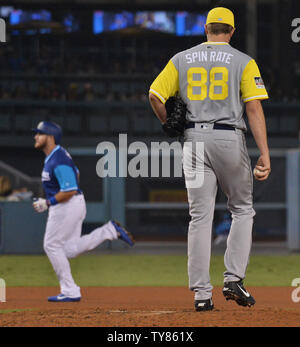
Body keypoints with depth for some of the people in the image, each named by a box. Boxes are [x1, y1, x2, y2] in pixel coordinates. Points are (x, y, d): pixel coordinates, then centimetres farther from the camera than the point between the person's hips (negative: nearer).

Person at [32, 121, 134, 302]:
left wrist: (47, 203, -18)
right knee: (70, 249, 12)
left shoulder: (58, 161, -23)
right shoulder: (56, 154, 10)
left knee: (52, 245, -1)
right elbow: (76, 173, 25)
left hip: (66, 206, -10)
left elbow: (69, 191, -27)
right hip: (76, 204, 10)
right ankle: (110, 230, 8)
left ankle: (69, 291, 3)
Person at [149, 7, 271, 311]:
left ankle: (202, 294, -2)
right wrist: (265, 154, -10)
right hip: (230, 139, -2)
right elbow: (254, 108, -7)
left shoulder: (182, 59, 9)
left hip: (194, 140, 2)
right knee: (242, 210, 13)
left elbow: (155, 95, 0)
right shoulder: (243, 62, 2)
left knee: (200, 217, 3)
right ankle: (233, 280, -1)